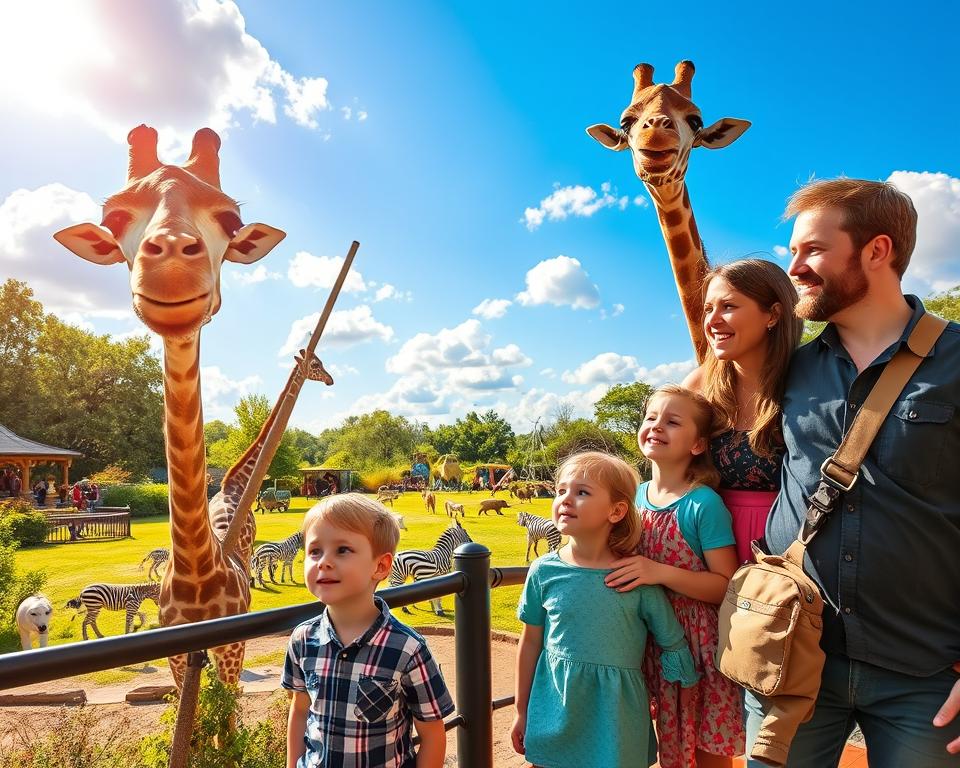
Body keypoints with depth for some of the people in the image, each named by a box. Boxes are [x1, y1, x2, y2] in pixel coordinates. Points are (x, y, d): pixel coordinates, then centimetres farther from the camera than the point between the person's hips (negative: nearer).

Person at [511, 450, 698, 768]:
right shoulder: (544, 571, -9)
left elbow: (673, 644, -1)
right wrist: (522, 711, 8)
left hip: (615, 718, -1)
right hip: (555, 711, 2)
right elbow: (531, 642, 2)